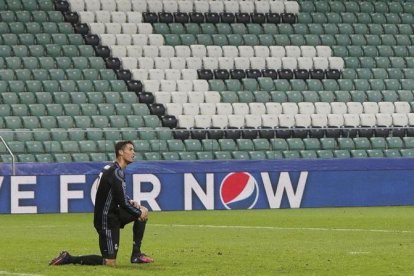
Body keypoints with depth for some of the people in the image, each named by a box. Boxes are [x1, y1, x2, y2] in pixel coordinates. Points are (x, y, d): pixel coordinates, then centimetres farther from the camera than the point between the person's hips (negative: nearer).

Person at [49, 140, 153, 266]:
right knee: (110, 263, -10)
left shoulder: (116, 169, 12)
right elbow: (122, 202, -21)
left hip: (113, 214, 10)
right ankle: (68, 259, -5)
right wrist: (138, 214, -7)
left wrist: (130, 202, 5)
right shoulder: (116, 172, -19)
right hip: (106, 219, -10)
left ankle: (136, 255, 14)